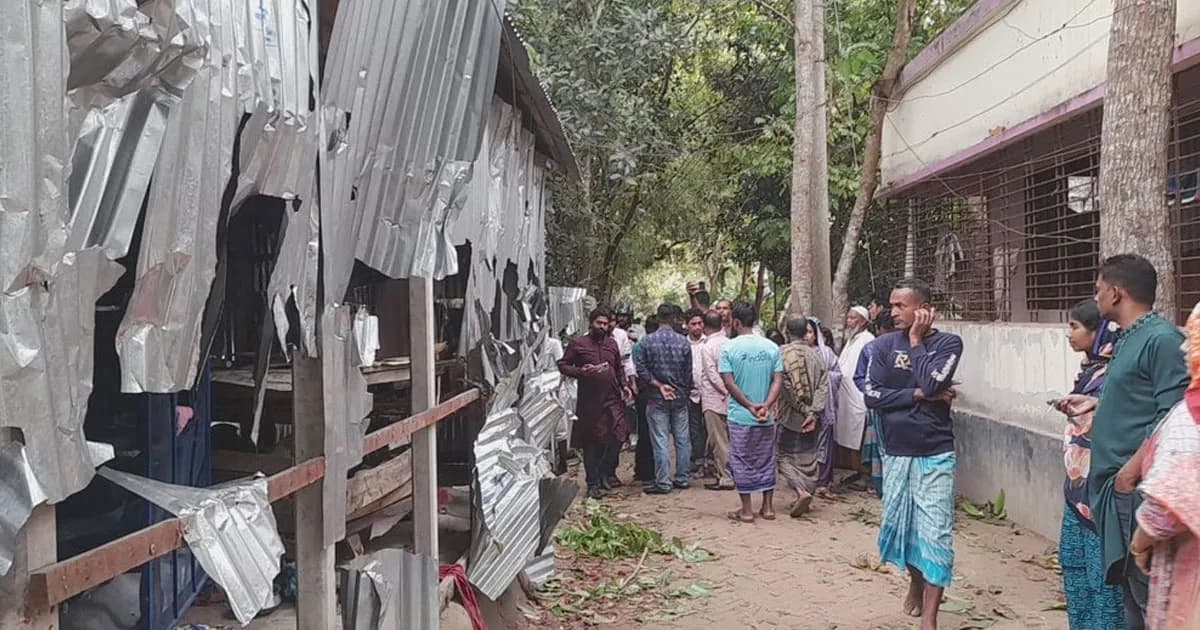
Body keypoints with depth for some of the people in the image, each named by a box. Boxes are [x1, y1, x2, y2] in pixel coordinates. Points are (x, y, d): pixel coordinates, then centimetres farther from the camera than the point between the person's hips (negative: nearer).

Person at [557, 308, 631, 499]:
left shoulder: (611, 344, 15)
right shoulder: (578, 344, 0)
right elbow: (562, 365, -1)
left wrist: (623, 385, 10)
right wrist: (581, 371, -16)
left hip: (613, 400, 4)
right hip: (590, 402, -4)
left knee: (618, 437, -4)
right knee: (591, 443, 3)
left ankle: (603, 473, 17)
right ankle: (593, 483, 14)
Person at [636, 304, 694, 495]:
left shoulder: (648, 341, -6)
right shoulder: (683, 341, -2)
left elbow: (641, 369, -8)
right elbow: (688, 372, 2)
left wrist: (659, 385, -6)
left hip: (657, 398, -2)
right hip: (680, 397, 2)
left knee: (660, 441, 0)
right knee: (682, 440, 11)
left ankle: (663, 482, 1)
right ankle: (683, 478, 17)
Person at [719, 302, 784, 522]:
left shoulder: (729, 348, -7)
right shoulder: (771, 347, 2)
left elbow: (729, 382, -13)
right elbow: (778, 380, -5)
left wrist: (749, 405, -12)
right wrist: (766, 405, -12)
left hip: (740, 416, -3)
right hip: (766, 417, 3)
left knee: (741, 462, 6)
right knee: (766, 460, 14)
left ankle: (747, 510, 9)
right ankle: (768, 507, 18)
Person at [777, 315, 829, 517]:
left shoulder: (781, 354, -9)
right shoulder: (816, 355, 1)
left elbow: (786, 387, -14)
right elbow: (823, 387, -7)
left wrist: (804, 410, -7)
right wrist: (813, 413, -12)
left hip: (790, 417, -3)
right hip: (811, 417, 3)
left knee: (786, 456, 5)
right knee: (809, 457, 15)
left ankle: (801, 491, -14)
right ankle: (808, 496, 17)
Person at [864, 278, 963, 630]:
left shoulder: (948, 343, -5)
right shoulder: (884, 345, 1)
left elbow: (930, 382, -21)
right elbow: (870, 396, -8)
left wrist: (916, 341, -11)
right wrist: (918, 395, -14)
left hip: (935, 454, -3)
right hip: (896, 452, 3)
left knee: (935, 532, -4)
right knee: (900, 523, 15)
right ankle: (915, 581, 41)